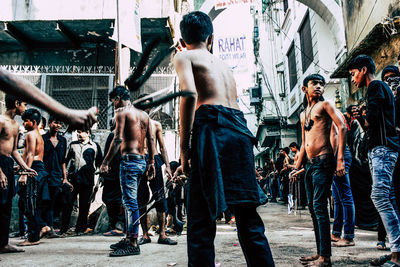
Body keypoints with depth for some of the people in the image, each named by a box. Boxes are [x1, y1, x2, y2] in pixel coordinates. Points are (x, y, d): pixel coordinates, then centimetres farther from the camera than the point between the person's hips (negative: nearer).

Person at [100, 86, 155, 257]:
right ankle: (129, 238, 23)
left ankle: (133, 244, -3)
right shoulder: (144, 114, 18)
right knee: (129, 201, 16)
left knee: (130, 202, -7)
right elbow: (150, 140, 15)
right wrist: (151, 163, 17)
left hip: (129, 160, -8)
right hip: (142, 161, 8)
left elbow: (118, 139, -15)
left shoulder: (122, 112, -4)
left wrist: (105, 162, -14)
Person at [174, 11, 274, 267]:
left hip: (213, 126, -6)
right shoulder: (222, 64, 30)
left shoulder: (184, 56, 11)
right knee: (248, 217, 11)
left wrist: (184, 145, -7)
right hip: (240, 131, 6)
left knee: (201, 216, -1)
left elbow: (190, 94, -9)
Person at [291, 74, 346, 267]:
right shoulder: (303, 115, 21)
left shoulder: (325, 105, 1)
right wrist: (296, 167, 17)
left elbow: (342, 127, -11)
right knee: (313, 207, 9)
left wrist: (340, 159, -19)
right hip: (310, 164, 8)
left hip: (323, 161, -8)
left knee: (319, 206, -12)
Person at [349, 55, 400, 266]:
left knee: (379, 195, -19)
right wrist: (360, 118, 11)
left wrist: (361, 119, 5)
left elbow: (371, 120, -15)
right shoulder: (379, 88, 27)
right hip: (379, 148, 11)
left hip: (383, 148, -11)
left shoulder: (376, 86, -3)